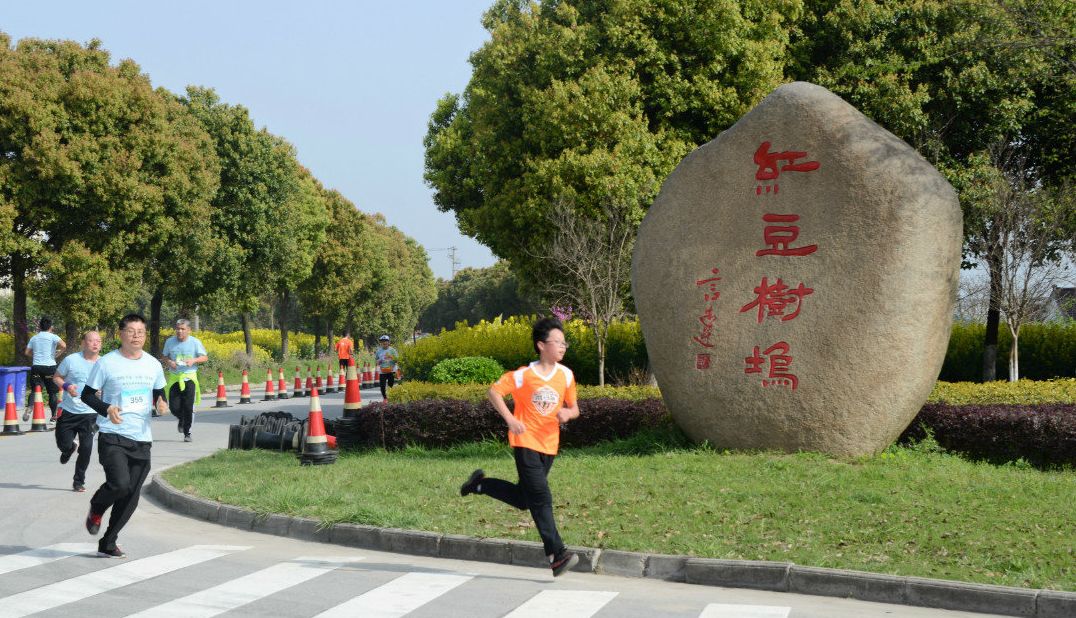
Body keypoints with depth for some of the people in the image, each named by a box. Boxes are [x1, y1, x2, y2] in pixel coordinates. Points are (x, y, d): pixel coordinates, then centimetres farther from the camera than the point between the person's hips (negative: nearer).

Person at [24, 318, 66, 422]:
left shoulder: (34, 338, 10)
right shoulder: (53, 337, -3)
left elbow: (27, 352, 10)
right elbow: (63, 346, -19)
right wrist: (58, 353, -1)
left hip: (36, 367, 3)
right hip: (50, 366, -3)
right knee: (52, 392, 7)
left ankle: (28, 409, -18)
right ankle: (54, 416, 12)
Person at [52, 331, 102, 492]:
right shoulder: (71, 360, -7)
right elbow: (56, 377, 5)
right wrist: (66, 386, -15)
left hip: (90, 413, 0)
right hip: (69, 411, 0)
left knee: (86, 448, -4)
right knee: (64, 444, 6)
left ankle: (79, 481, 12)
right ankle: (69, 450, 45)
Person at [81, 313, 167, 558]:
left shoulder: (153, 364, 8)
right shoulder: (107, 363, -4)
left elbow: (159, 393, 21)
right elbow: (87, 395, 1)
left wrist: (161, 403, -3)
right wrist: (106, 409, -18)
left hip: (142, 439, 5)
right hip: (112, 436, -5)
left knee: (131, 497, 5)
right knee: (120, 484, -22)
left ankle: (108, 543, 20)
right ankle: (96, 509, 12)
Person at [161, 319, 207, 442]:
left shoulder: (195, 342, -2)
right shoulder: (170, 342, 4)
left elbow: (205, 357, 3)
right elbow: (164, 357, 15)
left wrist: (194, 360, -16)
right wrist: (169, 362, -8)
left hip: (189, 377, -2)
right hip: (174, 377, 2)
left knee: (188, 407, -8)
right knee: (174, 407, -3)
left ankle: (187, 433, 6)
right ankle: (181, 419, 33)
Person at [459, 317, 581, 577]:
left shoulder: (565, 375, 3)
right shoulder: (525, 375, -11)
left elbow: (574, 409, 11)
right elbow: (494, 391, -5)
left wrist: (567, 413, -13)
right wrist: (510, 419, -16)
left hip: (549, 446, 6)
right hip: (526, 442, -6)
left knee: (523, 499, 12)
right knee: (541, 498, -12)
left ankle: (480, 484, 32)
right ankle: (557, 554, -12)